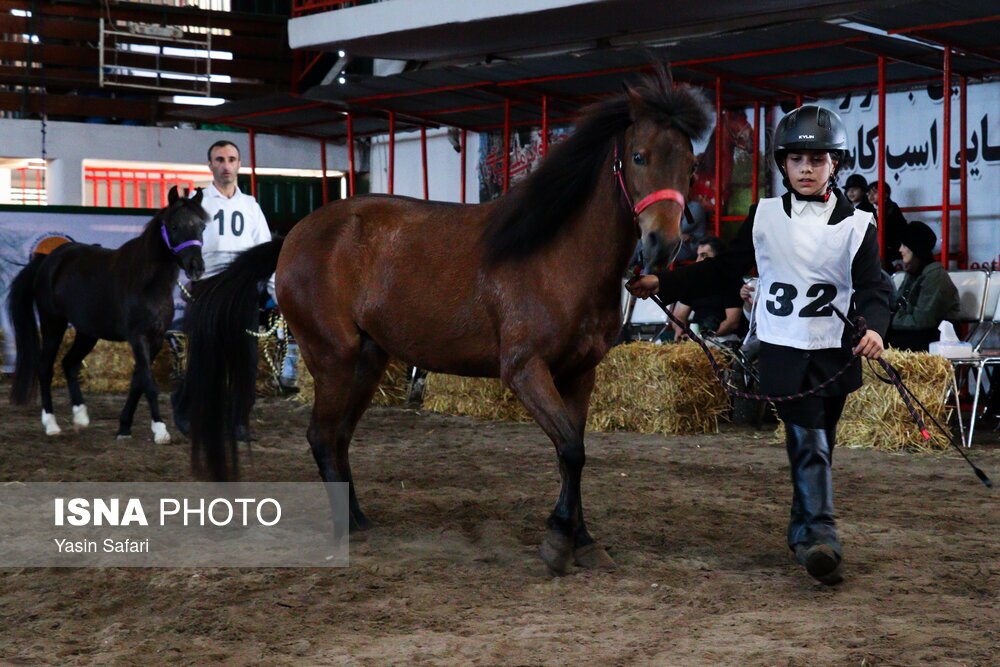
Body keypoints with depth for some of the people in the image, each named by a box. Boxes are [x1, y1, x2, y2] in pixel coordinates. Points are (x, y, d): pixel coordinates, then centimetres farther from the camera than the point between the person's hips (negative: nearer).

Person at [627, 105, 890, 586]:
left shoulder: (856, 225, 1)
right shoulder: (764, 216, 5)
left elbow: (872, 288, -6)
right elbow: (723, 270, 11)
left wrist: (873, 328, -27)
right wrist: (662, 285, 5)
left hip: (834, 353, 1)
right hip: (782, 351, -1)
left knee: (818, 445, 11)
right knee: (808, 442, -13)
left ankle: (803, 532, 28)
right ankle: (820, 537, -19)